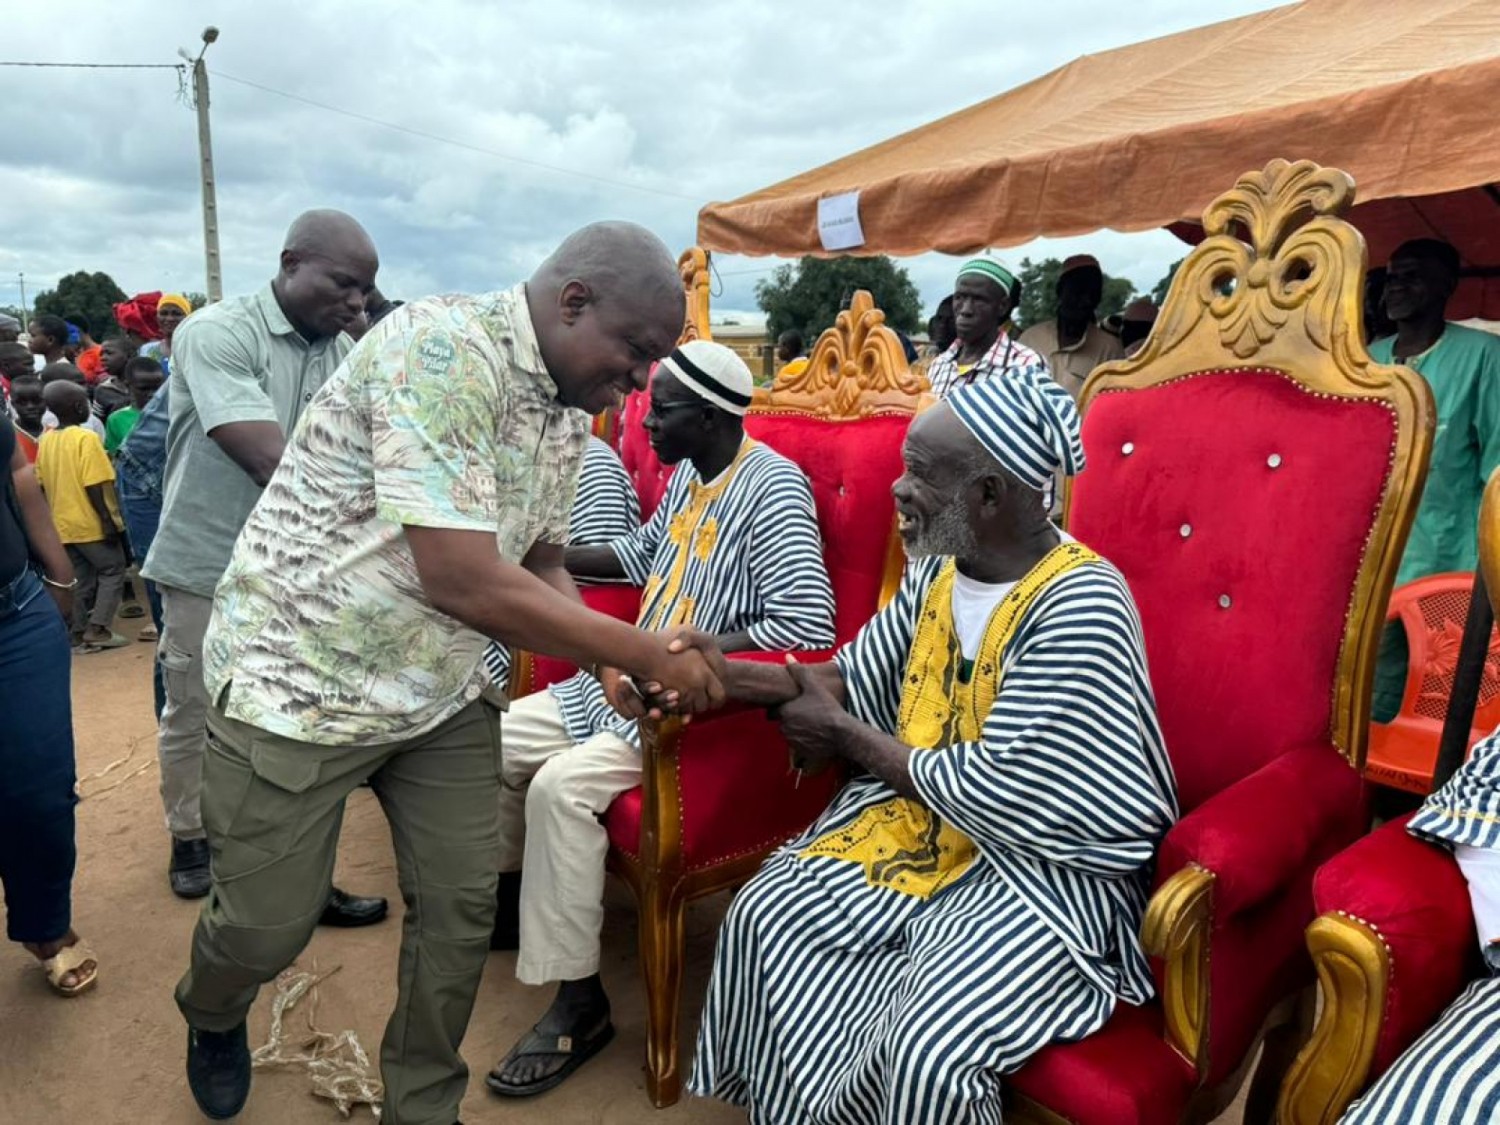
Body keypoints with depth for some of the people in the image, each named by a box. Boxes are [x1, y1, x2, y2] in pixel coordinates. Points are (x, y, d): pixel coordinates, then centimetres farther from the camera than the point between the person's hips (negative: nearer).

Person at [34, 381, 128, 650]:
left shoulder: (45, 441, 8)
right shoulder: (86, 438, -14)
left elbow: (42, 485, 12)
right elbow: (93, 486, -19)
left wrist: (57, 514, 20)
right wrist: (108, 520, -16)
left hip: (63, 525, 7)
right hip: (90, 523, -7)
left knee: (82, 579, 13)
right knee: (113, 571, 5)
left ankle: (80, 634, 14)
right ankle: (97, 628, -1)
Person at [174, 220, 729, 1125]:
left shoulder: (572, 410, 0)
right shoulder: (441, 349, -26)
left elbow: (542, 567, 8)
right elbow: (463, 582, -31)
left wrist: (622, 668, -10)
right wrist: (647, 652, -24)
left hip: (444, 689, 7)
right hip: (301, 679, -6)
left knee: (463, 905, 7)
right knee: (270, 925, 8)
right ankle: (212, 1013, 46)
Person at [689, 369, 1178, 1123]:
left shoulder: (1079, 610, -25)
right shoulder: (937, 570, -1)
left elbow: (992, 796, -24)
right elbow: (853, 679, 6)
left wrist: (846, 734, -13)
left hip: (1038, 866, -7)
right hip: (917, 819, 7)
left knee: (928, 1052, -25)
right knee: (762, 920, -4)